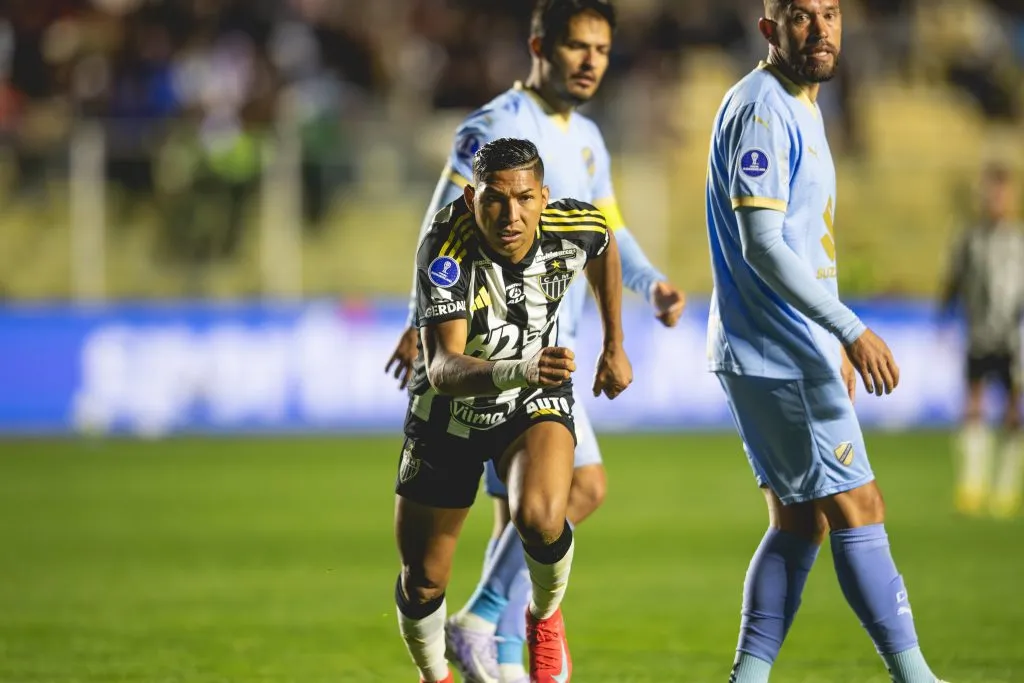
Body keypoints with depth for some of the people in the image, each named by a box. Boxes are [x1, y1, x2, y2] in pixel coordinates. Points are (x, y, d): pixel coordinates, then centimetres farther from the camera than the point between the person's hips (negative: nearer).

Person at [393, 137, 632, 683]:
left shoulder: (575, 227, -20)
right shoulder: (445, 251, -31)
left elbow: (603, 250, 8)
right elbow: (443, 368, -42)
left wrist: (614, 348, 13)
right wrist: (519, 371, -60)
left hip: (537, 408, 1)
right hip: (449, 414, -1)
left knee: (540, 520, -30)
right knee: (421, 581, 7)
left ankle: (544, 618, 3)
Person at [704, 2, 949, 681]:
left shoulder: (799, 108, 16)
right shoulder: (761, 110, -15)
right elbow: (761, 246, -23)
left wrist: (834, 343, 25)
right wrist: (852, 331, -25)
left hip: (794, 351, 10)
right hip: (779, 353, -10)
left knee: (799, 523, 9)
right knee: (857, 511, -7)